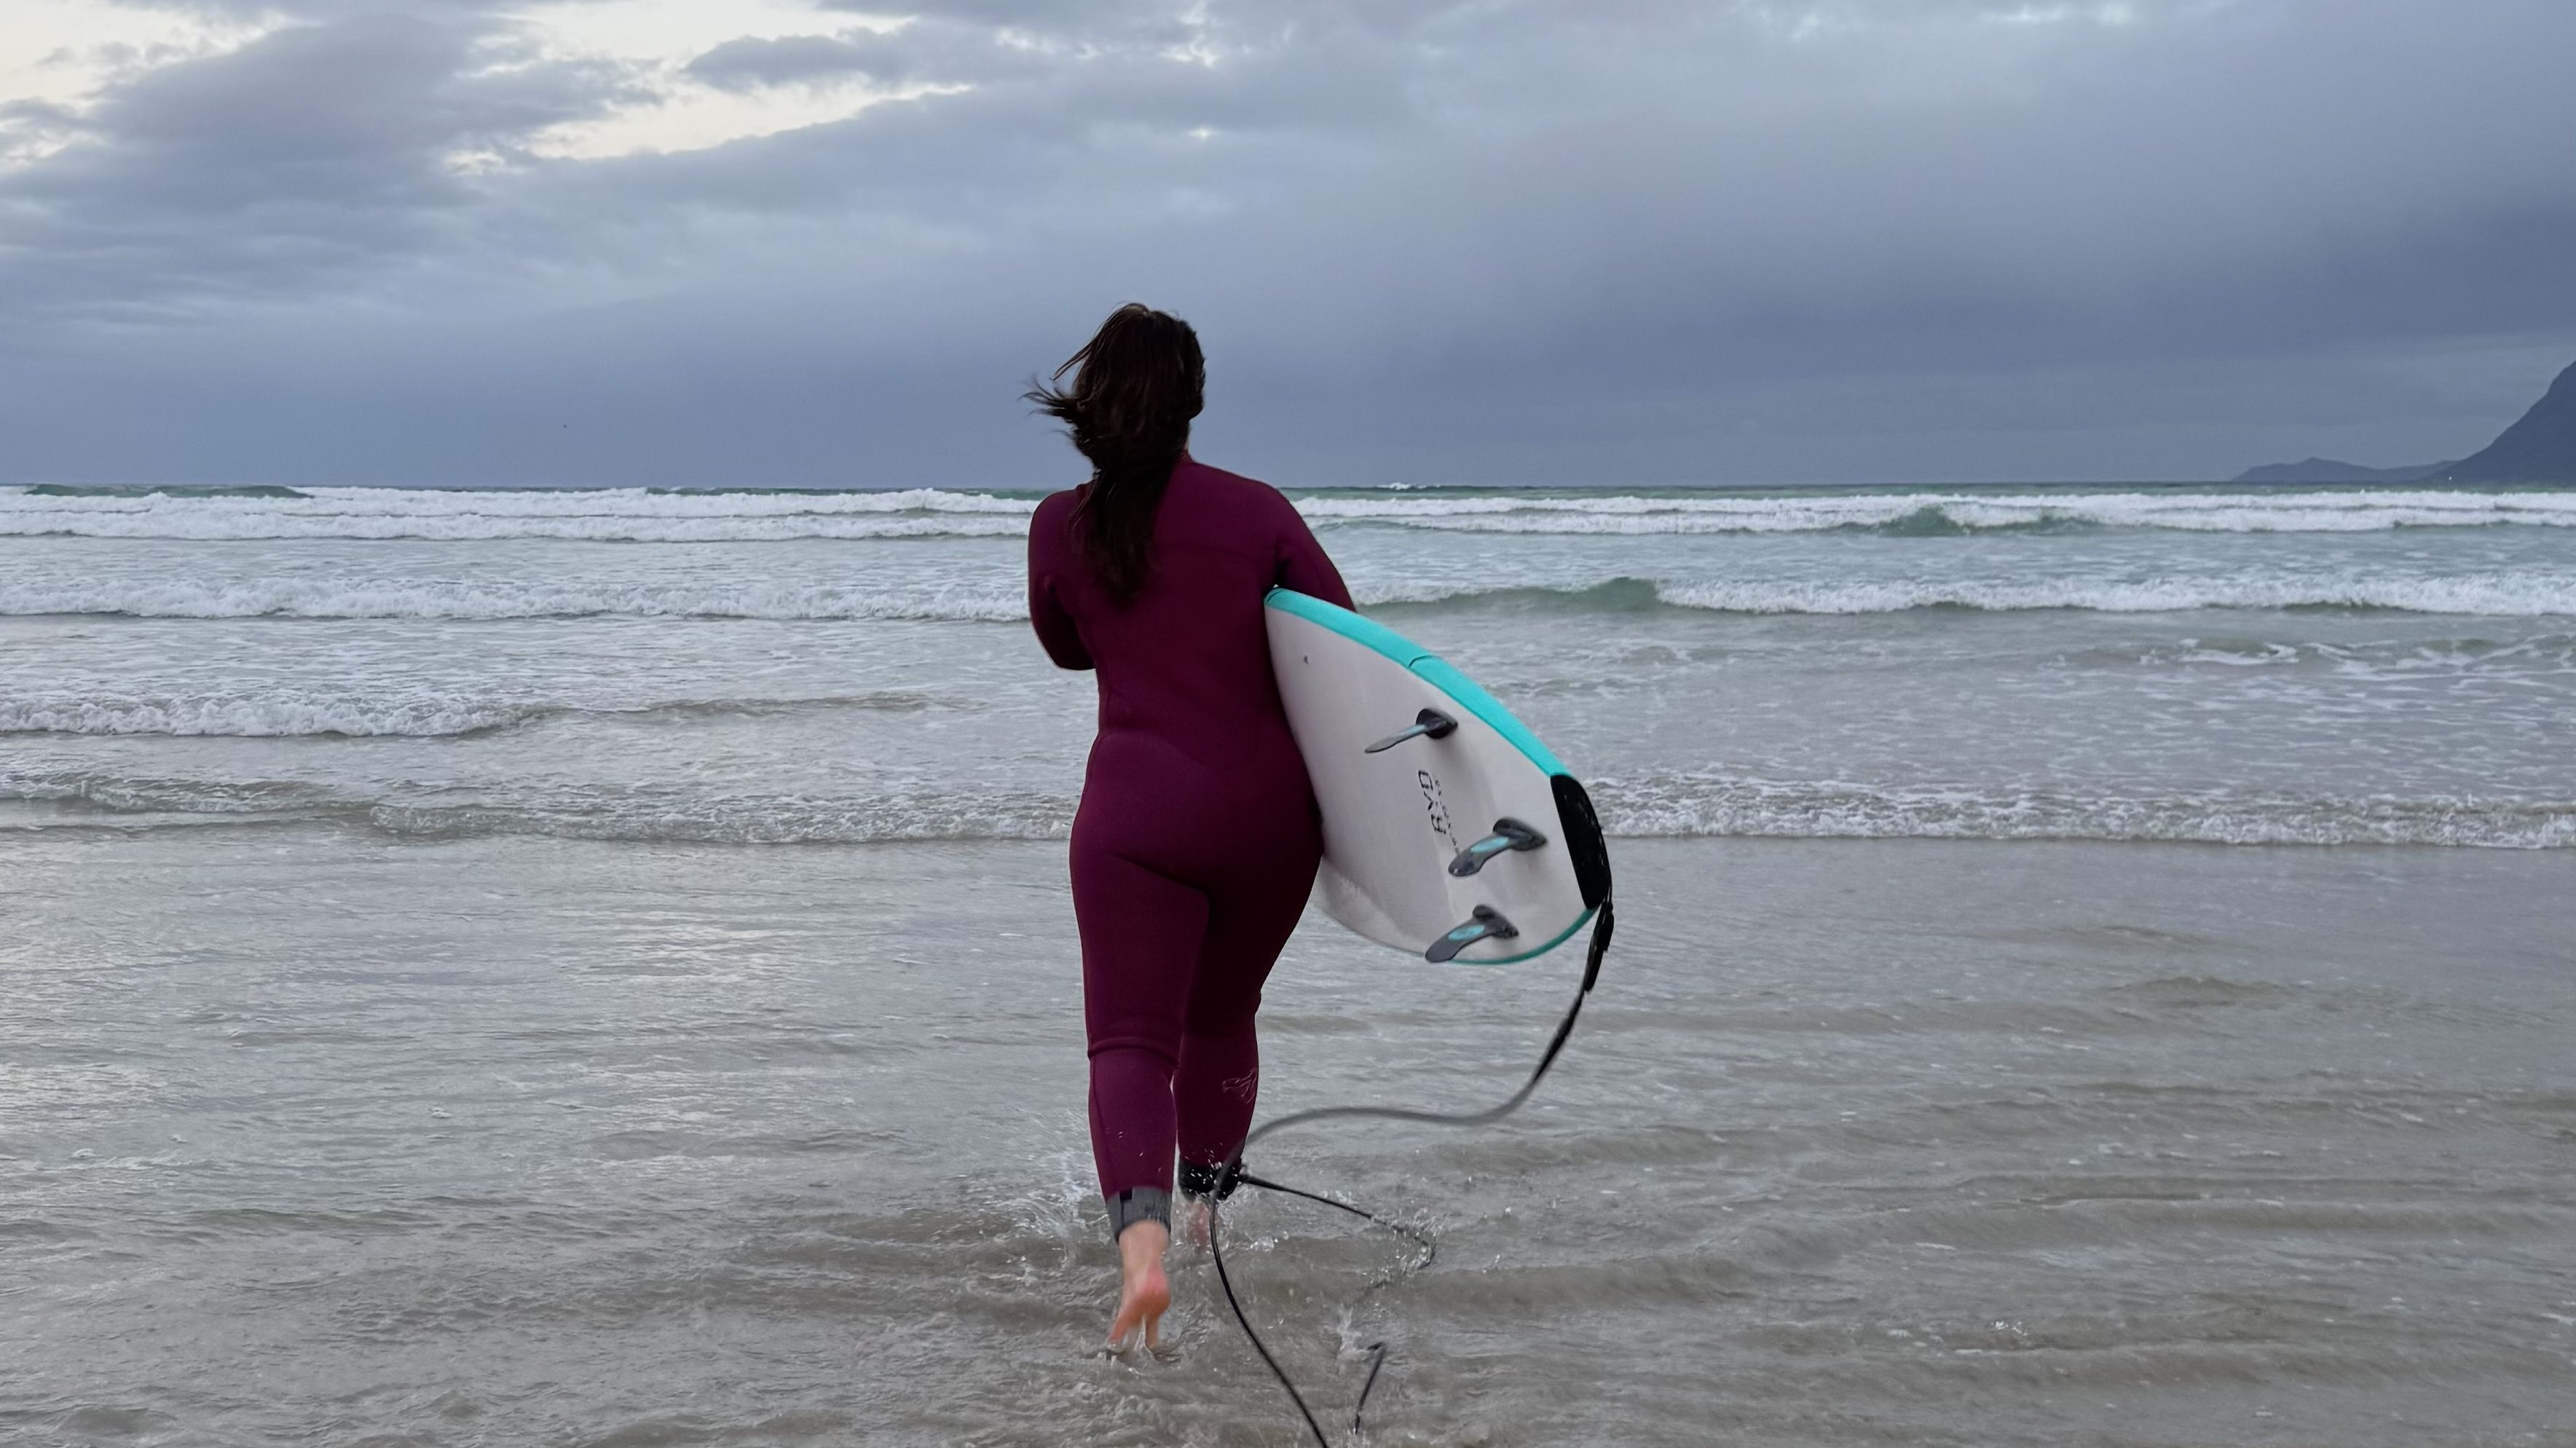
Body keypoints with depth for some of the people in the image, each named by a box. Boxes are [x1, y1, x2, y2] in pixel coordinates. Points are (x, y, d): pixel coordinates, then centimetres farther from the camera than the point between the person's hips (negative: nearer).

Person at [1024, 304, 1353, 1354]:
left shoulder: (1061, 526, 1)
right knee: (1221, 1020, 21)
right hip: (1270, 809, 2)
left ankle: (1141, 1239, -30)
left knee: (1131, 1036, -6)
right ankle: (1209, 1221, 34)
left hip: (1137, 810, -1)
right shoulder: (1258, 511, -2)